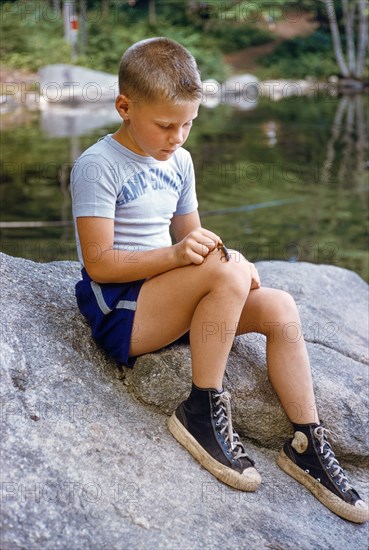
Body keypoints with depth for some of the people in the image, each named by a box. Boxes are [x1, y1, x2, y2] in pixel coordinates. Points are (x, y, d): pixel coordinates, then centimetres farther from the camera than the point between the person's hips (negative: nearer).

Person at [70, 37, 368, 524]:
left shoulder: (179, 161, 12)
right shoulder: (98, 166, -12)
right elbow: (99, 263, -18)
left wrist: (225, 256, -5)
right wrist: (175, 255, -29)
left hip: (171, 306, 8)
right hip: (120, 313, -7)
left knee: (278, 306, -11)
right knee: (227, 272, -30)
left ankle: (307, 443, -3)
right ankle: (202, 412, -17)